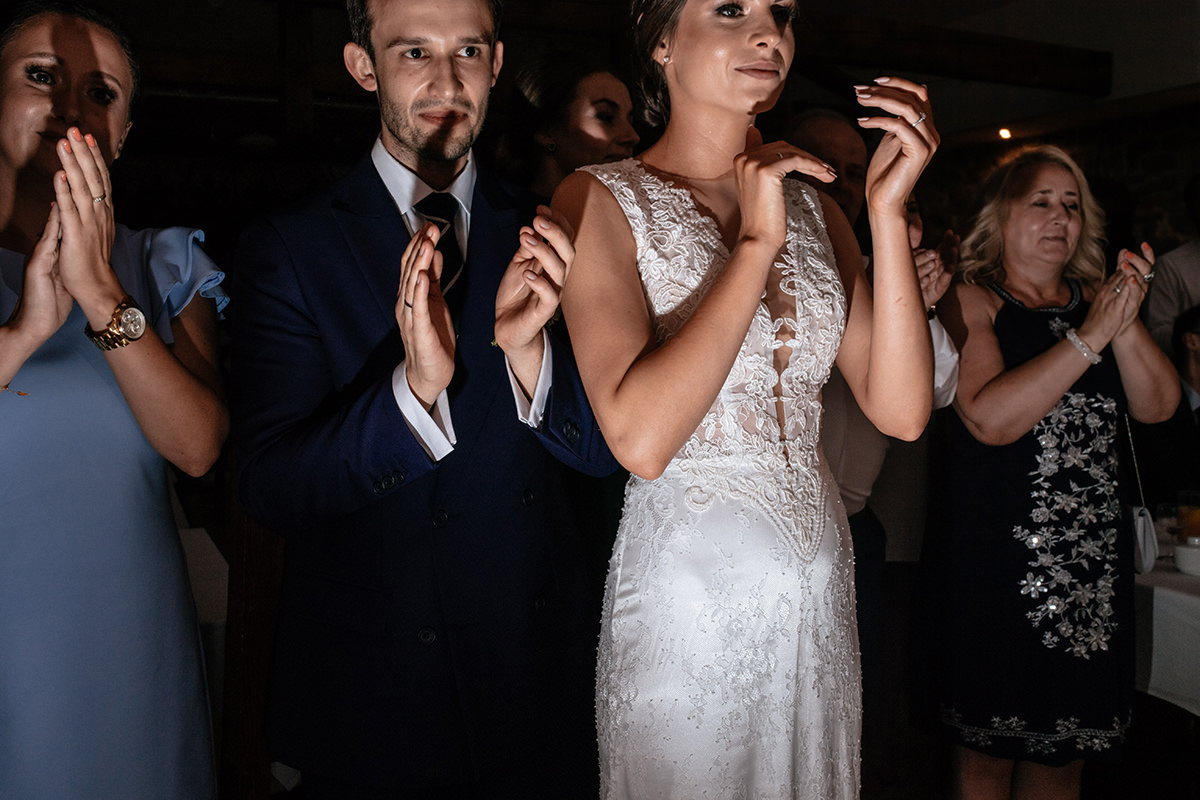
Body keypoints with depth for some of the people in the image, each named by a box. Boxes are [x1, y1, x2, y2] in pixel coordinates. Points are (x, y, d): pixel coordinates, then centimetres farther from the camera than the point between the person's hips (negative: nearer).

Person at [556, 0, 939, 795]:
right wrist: (757, 243, -20)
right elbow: (640, 439, -24)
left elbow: (901, 410, -5)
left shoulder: (812, 207, 5)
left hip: (820, 591, 5)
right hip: (685, 594, -5)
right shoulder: (603, 200, -9)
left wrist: (888, 210, -12)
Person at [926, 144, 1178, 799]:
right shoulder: (972, 301, -6)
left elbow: (1158, 406, 3)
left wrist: (1126, 324, -13)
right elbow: (990, 418, -21)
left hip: (1094, 560, 5)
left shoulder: (1096, 297, 9)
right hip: (995, 562, -5)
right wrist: (1089, 336, -19)